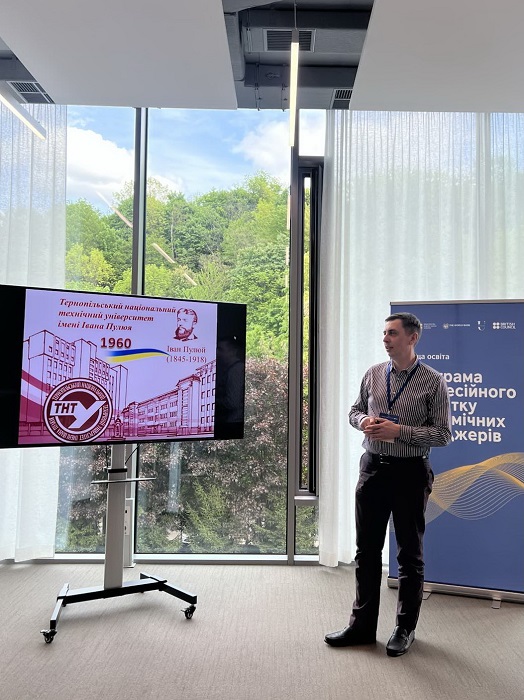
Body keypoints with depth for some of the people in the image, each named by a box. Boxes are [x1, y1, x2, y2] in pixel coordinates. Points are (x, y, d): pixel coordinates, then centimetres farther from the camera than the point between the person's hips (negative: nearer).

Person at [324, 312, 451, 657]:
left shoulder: (433, 381, -8)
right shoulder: (373, 374, 4)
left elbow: (443, 433, -9)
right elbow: (355, 410, 15)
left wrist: (399, 431, -20)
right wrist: (364, 421, -8)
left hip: (410, 473, -4)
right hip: (373, 468, 4)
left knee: (410, 554, 11)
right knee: (367, 551, 12)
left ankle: (405, 629, 28)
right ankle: (363, 625, 26)